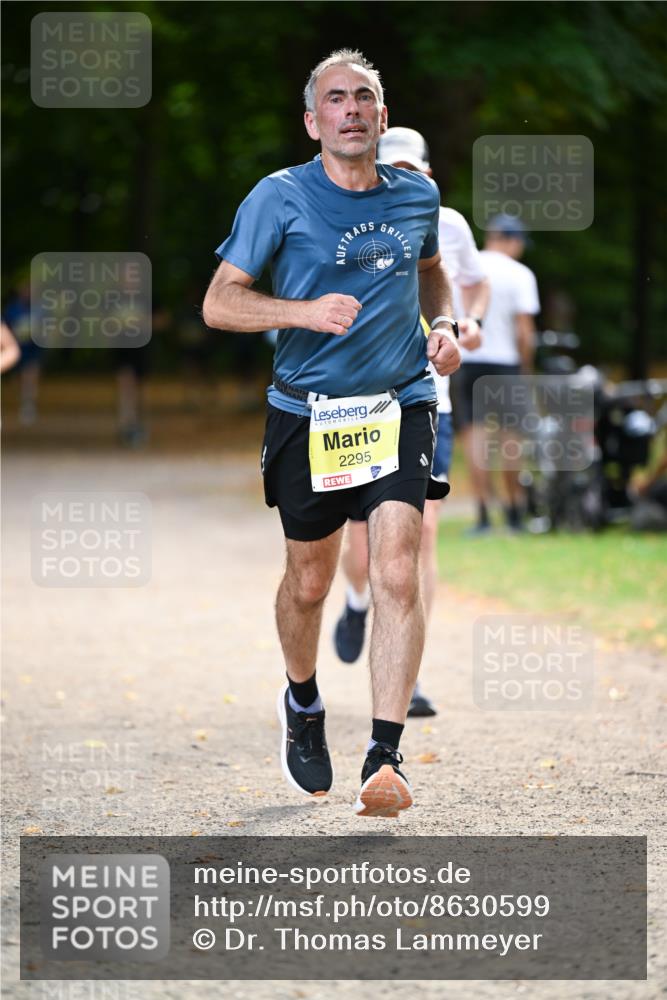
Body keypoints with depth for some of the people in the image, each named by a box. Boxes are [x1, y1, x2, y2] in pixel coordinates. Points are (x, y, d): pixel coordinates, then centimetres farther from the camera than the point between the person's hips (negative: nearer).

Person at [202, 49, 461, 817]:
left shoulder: (418, 196, 5)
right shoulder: (280, 198, -6)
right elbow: (219, 303, -7)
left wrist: (443, 325, 7)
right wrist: (305, 311, -23)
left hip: (399, 407, 1)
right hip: (307, 415, -1)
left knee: (398, 574, -16)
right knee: (310, 580, 11)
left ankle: (384, 759, -19)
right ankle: (302, 702, 42)